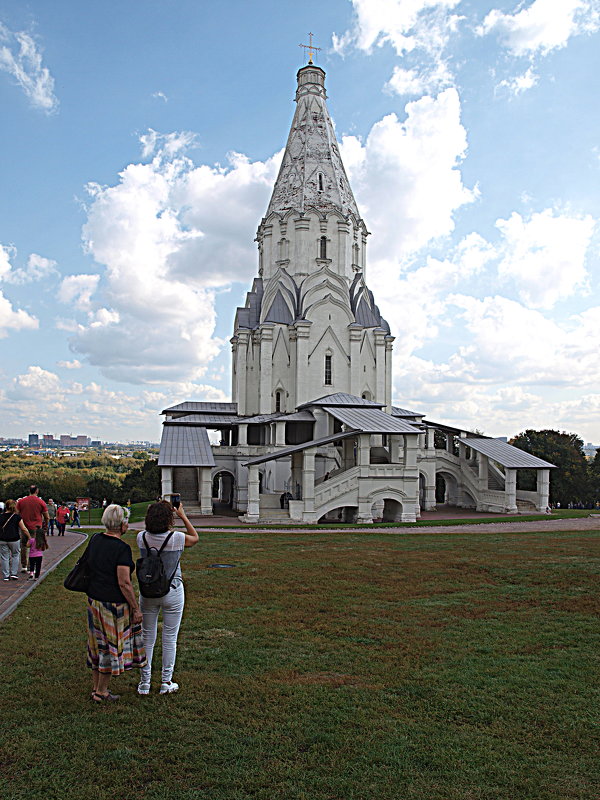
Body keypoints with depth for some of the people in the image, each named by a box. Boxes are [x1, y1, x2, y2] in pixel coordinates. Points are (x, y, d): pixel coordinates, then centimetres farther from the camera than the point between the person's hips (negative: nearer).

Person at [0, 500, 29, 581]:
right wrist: (29, 537, 0)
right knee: (15, 555, 17)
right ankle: (14, 573, 13)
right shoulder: (17, 517, -6)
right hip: (14, 540, -1)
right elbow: (24, 529, -8)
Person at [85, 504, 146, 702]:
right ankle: (101, 692, 19)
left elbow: (88, 565, 13)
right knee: (112, 646, 8)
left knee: (98, 643, 19)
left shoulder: (95, 540, 1)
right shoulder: (122, 548, -21)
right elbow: (124, 583, -22)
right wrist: (136, 608, -13)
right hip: (113, 604, -8)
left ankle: (96, 687, 32)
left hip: (93, 599, 8)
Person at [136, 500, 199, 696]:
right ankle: (166, 682, 20)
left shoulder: (142, 537, -11)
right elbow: (195, 538, 4)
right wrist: (182, 515, 6)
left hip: (148, 592, 3)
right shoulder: (176, 538, -18)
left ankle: (144, 683, 22)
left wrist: (159, 511, 11)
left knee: (147, 638, 14)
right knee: (170, 639, 11)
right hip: (172, 592, -3)